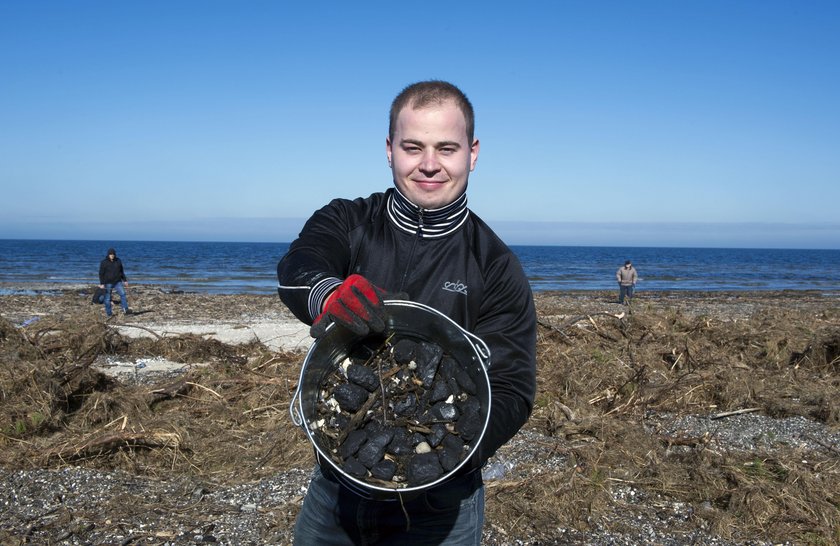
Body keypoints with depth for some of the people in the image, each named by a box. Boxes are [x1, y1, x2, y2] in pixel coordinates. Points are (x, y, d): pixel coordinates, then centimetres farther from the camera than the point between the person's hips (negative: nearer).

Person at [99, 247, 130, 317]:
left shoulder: (118, 261, 7)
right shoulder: (104, 262, -5)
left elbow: (122, 271, 16)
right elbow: (101, 274, -6)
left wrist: (125, 280, 12)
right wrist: (102, 284, -14)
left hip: (117, 282, 3)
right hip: (108, 283, -3)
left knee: (123, 294, -13)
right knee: (107, 298, 1)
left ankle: (125, 309, -17)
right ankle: (109, 313, 9)